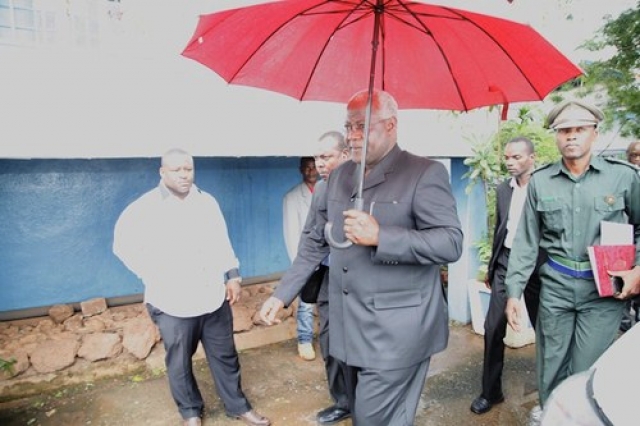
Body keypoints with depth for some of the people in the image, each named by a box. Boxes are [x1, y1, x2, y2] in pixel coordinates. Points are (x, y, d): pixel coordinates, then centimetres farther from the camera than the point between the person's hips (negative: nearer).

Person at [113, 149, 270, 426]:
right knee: (180, 362, 15)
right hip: (173, 303, -3)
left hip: (213, 297, 3)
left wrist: (232, 276, 5)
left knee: (225, 355, 15)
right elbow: (123, 244, -5)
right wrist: (154, 277, -7)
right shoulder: (145, 208, -8)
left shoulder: (207, 202, 5)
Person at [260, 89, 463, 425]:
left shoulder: (425, 173, -9)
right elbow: (316, 241, 13)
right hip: (349, 327, 6)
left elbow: (452, 243, -16)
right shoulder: (339, 176, 9)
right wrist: (282, 294, 8)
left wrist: (380, 237, -26)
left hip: (395, 331, -6)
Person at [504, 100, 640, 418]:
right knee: (550, 371, 13)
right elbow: (526, 241, 2)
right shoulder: (539, 181, 0)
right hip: (556, 286, 2)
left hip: (605, 288, -1)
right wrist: (514, 291, -1)